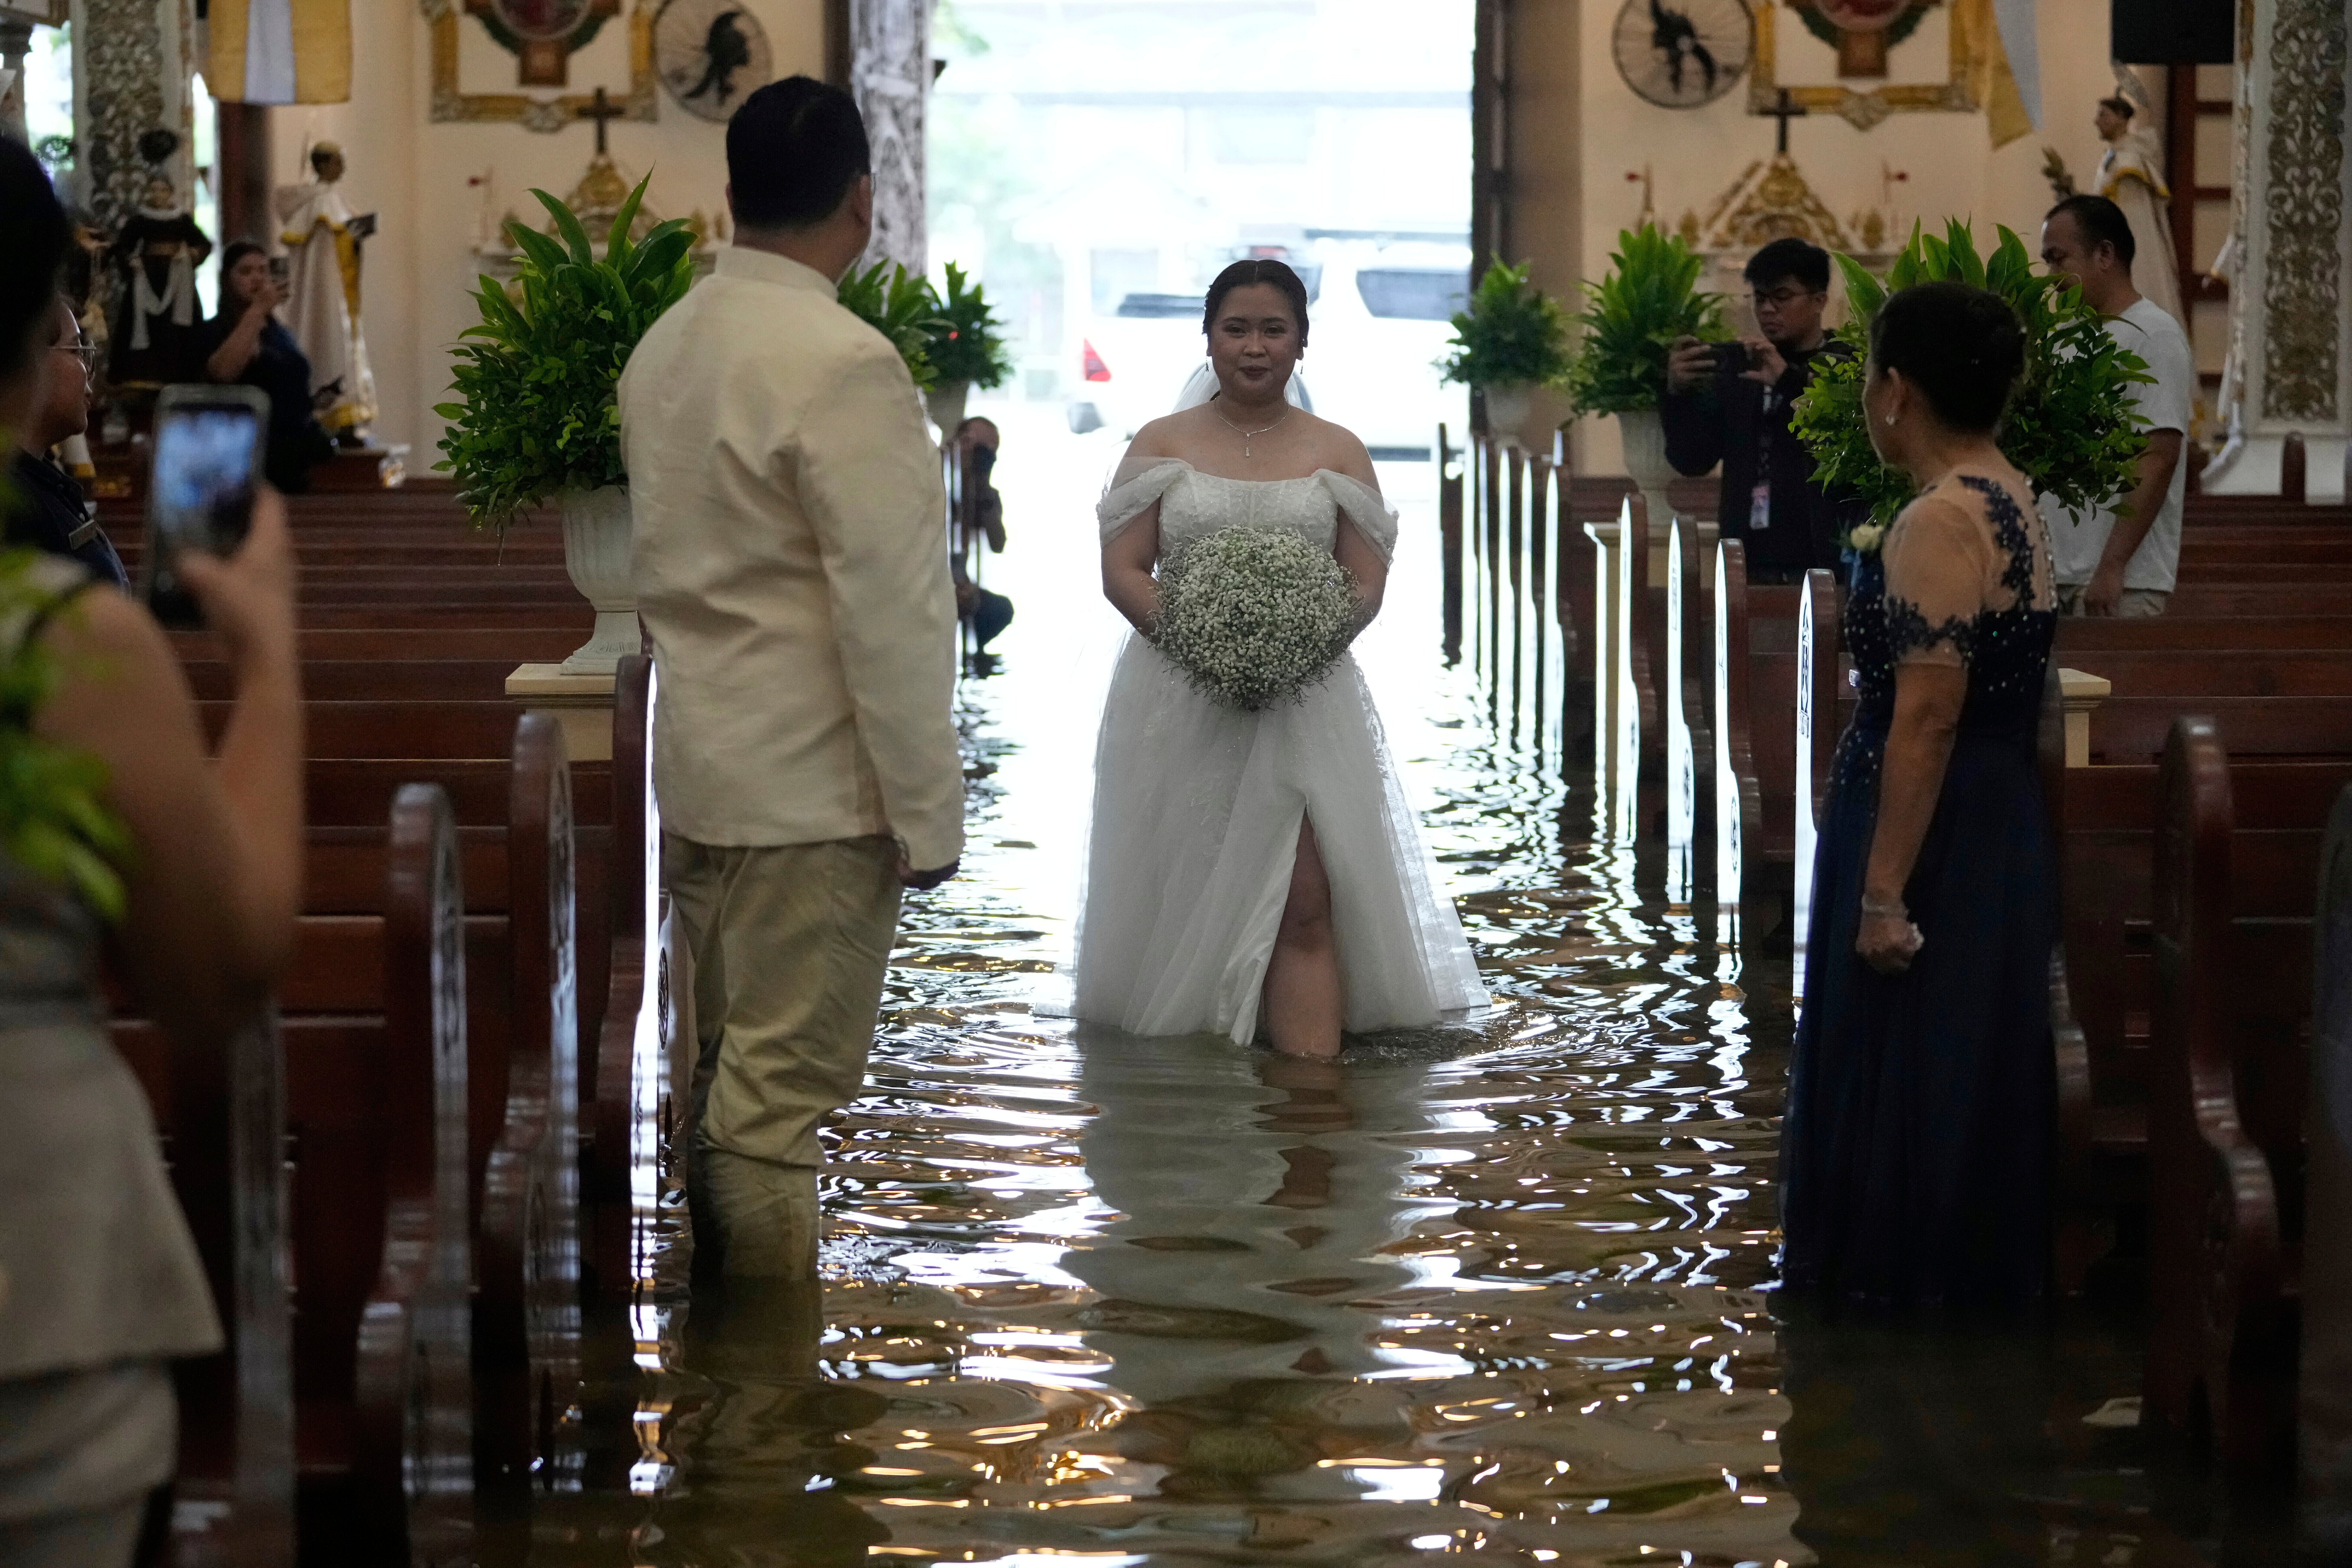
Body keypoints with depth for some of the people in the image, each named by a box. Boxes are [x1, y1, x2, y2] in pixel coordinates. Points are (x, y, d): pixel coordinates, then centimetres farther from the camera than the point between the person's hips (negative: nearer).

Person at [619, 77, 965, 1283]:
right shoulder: (843, 365, -17)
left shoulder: (665, 345, 9)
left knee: (727, 1076, 16)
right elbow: (891, 607, -19)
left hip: (694, 772, 9)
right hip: (810, 789, -8)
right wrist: (928, 811, -12)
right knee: (779, 1098, -4)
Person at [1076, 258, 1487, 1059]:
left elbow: (1366, 584, 4)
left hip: (1304, 703, 0)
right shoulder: (1162, 445, 8)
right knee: (1183, 903, 3)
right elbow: (1122, 572, 0)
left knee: (1306, 904, -12)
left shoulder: (1337, 452, 10)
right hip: (1179, 704, 0)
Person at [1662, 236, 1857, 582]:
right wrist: (1677, 394, -10)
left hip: (1826, 565, -3)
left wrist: (1788, 380, -22)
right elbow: (1691, 460, 7)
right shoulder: (1732, 365, 10)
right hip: (1749, 565, 3)